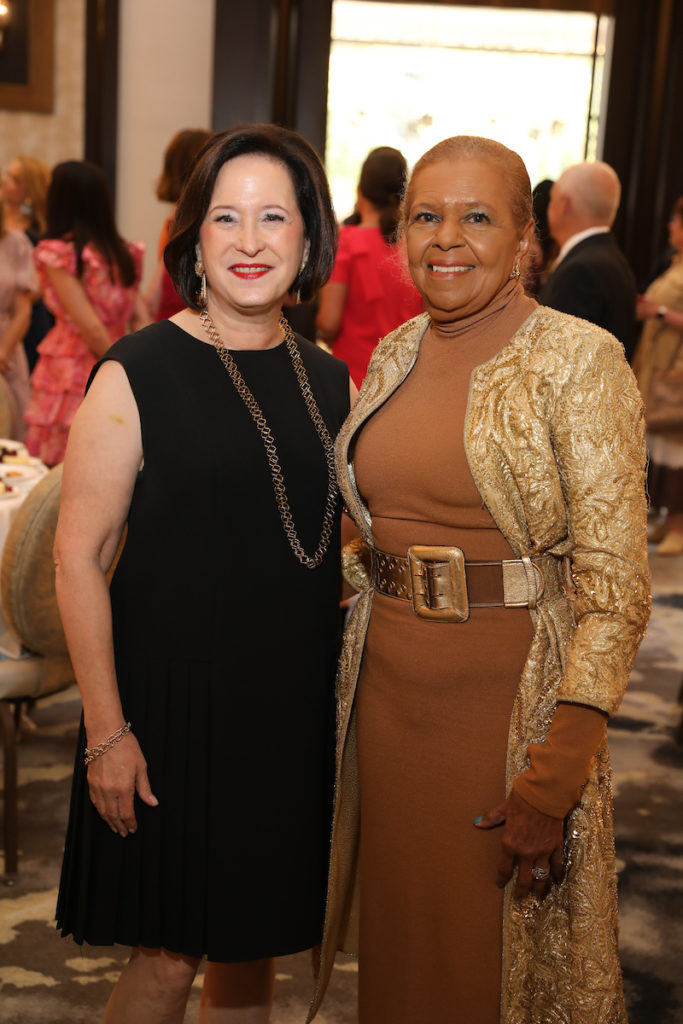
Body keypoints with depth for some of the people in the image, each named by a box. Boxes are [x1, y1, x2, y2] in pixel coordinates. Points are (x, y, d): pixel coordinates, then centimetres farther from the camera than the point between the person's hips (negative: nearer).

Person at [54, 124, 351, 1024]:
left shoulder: (330, 382, 5)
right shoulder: (138, 374, -10)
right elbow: (79, 558, -10)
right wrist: (106, 730, -13)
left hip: (293, 708, 5)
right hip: (174, 703, -4)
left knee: (252, 944, 18)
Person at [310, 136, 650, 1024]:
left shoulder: (580, 362, -12)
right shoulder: (395, 353, 6)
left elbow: (614, 585, -16)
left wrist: (554, 778, -19)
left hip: (509, 695, -5)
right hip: (389, 683, 6)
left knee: (497, 951, 10)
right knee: (400, 937, 19)